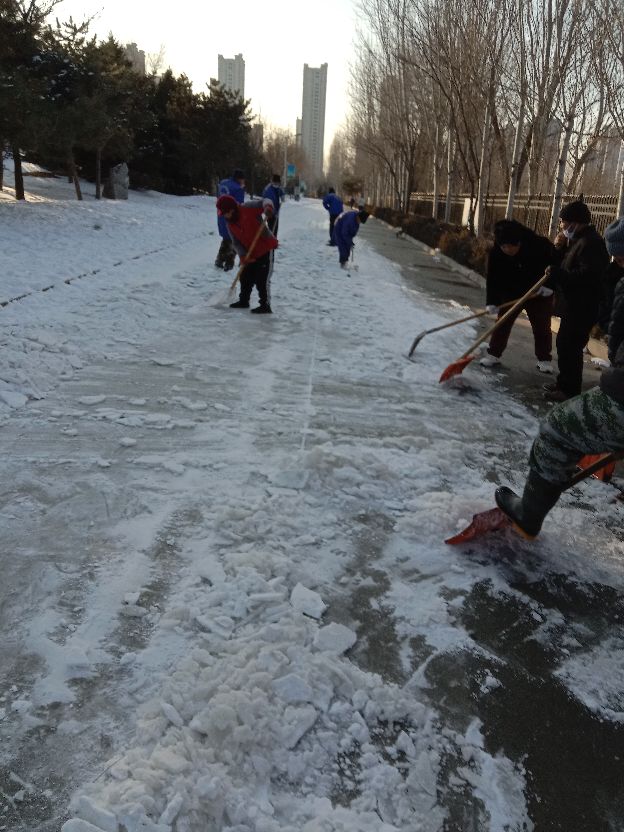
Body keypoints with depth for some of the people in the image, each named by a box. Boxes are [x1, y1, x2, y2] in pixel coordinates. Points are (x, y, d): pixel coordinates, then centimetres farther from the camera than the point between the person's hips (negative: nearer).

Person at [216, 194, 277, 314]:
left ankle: (265, 305, 0)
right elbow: (236, 242, 3)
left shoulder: (248, 208, -14)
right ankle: (243, 301, 32)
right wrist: (243, 255, -13)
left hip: (266, 249, -7)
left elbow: (263, 202, -22)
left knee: (262, 279, -8)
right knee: (245, 277, 15)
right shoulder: (230, 224, 5)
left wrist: (267, 206, -46)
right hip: (251, 254, 8)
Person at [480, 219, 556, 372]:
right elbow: (493, 278, -17)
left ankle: (544, 359, 19)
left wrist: (549, 284, -23)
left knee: (542, 327, 6)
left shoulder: (540, 246, -27)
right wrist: (492, 302, -25)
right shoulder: (496, 253, -21)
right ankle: (493, 354, 16)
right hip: (511, 294, 1)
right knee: (502, 324, 3)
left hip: (539, 295, -1)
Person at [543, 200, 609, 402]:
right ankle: (564, 383, 31)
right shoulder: (577, 240, 16)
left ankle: (570, 390, 2)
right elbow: (566, 265, 19)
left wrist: (557, 273, -21)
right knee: (564, 344, 18)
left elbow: (587, 275, -27)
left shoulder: (590, 243, -18)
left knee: (570, 347, -7)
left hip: (582, 308, -11)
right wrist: (560, 248, 2)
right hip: (573, 305, 11)